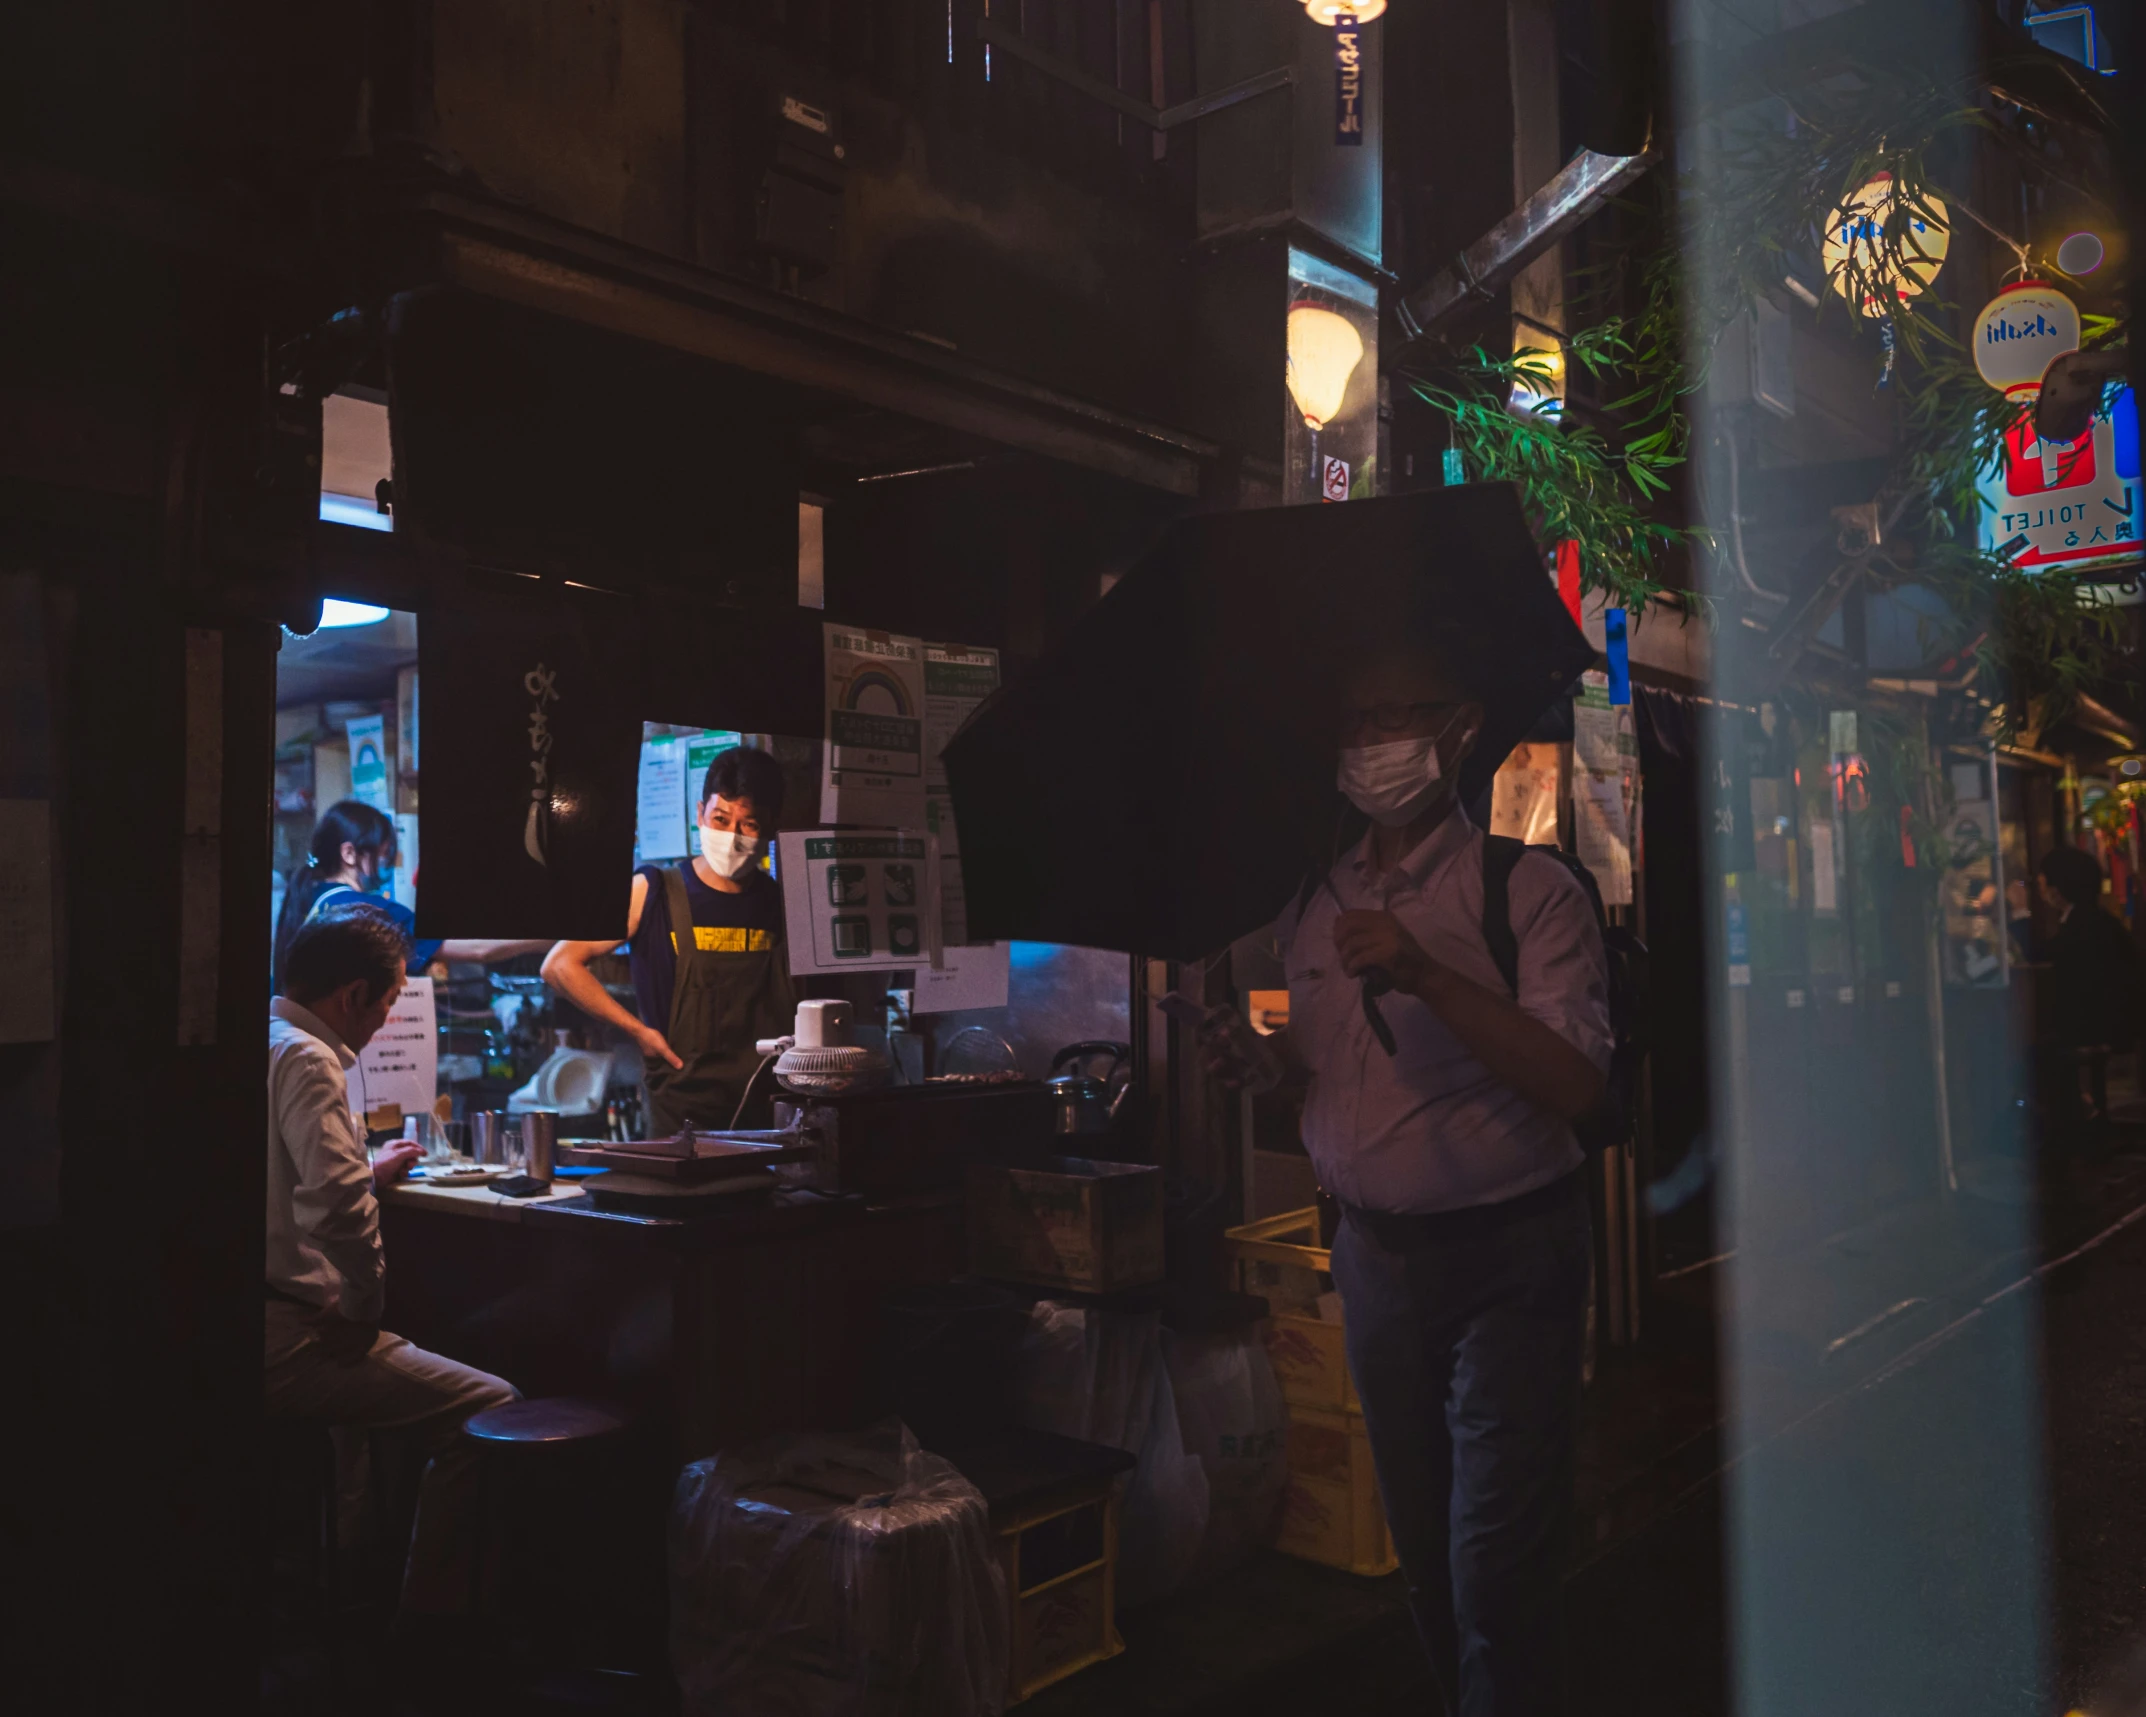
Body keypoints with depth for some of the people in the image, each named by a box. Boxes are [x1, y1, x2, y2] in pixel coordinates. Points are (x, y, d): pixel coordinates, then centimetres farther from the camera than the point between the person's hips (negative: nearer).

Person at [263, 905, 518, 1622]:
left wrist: (370, 1175, 33)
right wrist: (362, 1307, -17)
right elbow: (336, 1204, -30)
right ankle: (429, 1615, 0)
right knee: (489, 1407, -10)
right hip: (283, 1337, -11)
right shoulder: (305, 1058, -16)